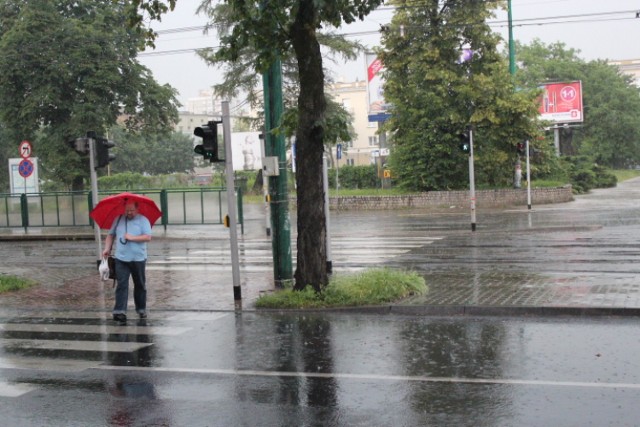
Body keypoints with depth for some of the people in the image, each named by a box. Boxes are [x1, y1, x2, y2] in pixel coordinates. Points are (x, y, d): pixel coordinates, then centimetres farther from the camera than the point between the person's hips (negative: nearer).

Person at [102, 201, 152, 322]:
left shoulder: (143, 220, 0)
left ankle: (141, 310, 24)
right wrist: (107, 248, 4)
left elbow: (148, 237, -10)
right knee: (121, 285, -8)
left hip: (138, 259, -1)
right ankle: (119, 312, -12)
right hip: (121, 259, 1)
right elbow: (111, 235, 17)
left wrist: (132, 238, -16)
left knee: (140, 285, 11)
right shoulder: (118, 220, 11)